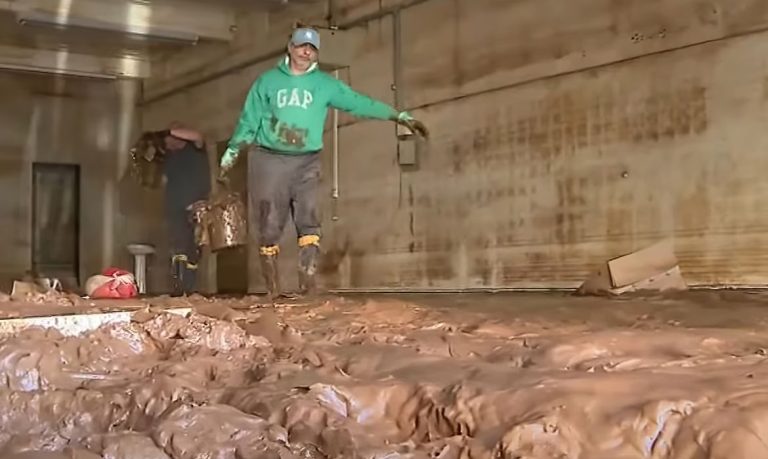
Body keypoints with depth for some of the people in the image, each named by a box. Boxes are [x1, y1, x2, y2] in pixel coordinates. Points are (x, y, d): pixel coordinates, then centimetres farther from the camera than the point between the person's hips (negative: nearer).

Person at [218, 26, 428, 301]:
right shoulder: (267, 81, 6)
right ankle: (272, 291, 5)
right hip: (268, 160, -1)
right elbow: (248, 121, 10)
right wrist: (229, 155, 9)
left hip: (306, 163, 1)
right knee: (269, 227, -1)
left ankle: (307, 282, -15)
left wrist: (401, 117, -6)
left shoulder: (325, 84, 7)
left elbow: (361, 104, 2)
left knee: (309, 222, -12)